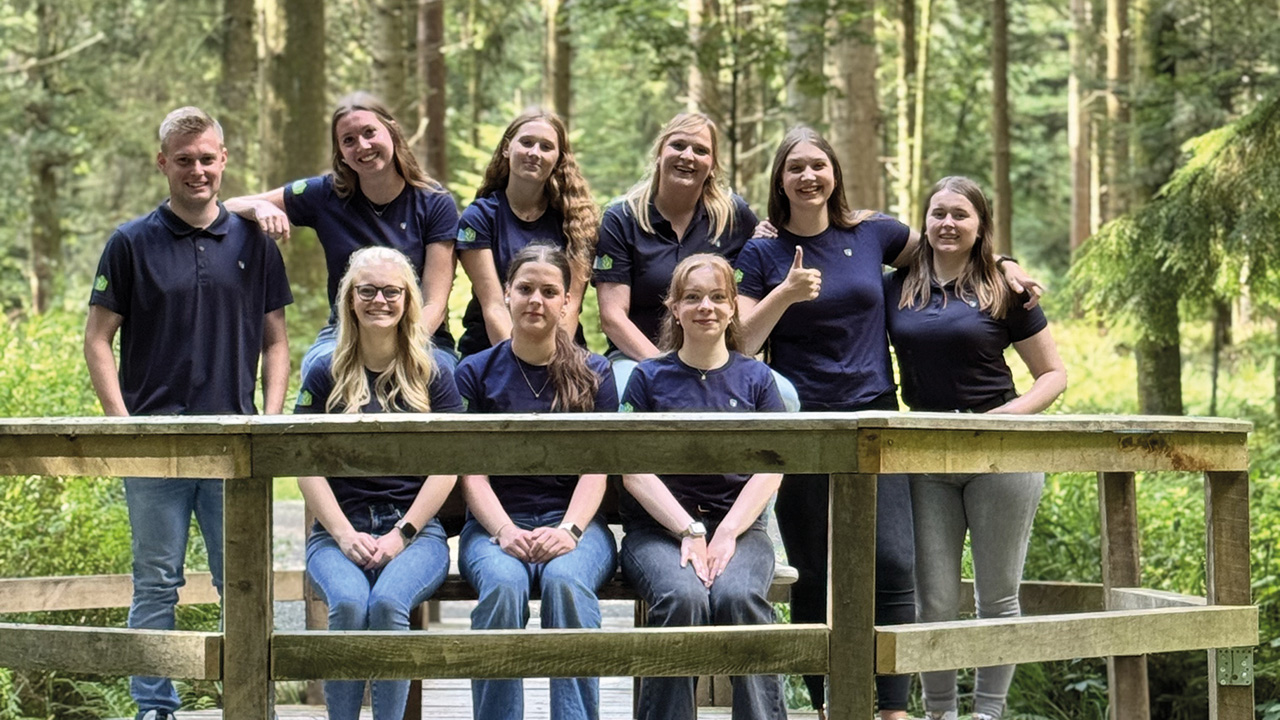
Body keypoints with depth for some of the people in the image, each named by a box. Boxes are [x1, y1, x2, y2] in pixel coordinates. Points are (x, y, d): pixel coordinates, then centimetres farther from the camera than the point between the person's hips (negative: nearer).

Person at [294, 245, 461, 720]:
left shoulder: (433, 377, 11)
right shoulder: (326, 376, 11)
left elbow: (446, 468, 4)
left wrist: (401, 535, -9)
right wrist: (346, 535, -10)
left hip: (416, 529, 0)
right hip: (339, 529, 1)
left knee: (389, 603, -32)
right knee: (349, 603, -32)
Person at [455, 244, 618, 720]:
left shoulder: (593, 375, 11)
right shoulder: (476, 373, 10)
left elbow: (596, 470, 3)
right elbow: (472, 471, 2)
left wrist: (568, 530, -16)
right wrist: (505, 531, -16)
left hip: (574, 521, 0)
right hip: (494, 523, 0)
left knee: (566, 581, -35)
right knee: (503, 584, -34)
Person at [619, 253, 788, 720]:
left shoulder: (755, 379, 13)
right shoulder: (650, 378, 9)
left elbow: (770, 469, 3)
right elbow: (634, 471, 0)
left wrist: (727, 533, -12)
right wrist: (689, 531, -13)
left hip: (739, 525, 1)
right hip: (658, 527, -1)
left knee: (738, 595, -32)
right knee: (682, 596, -33)